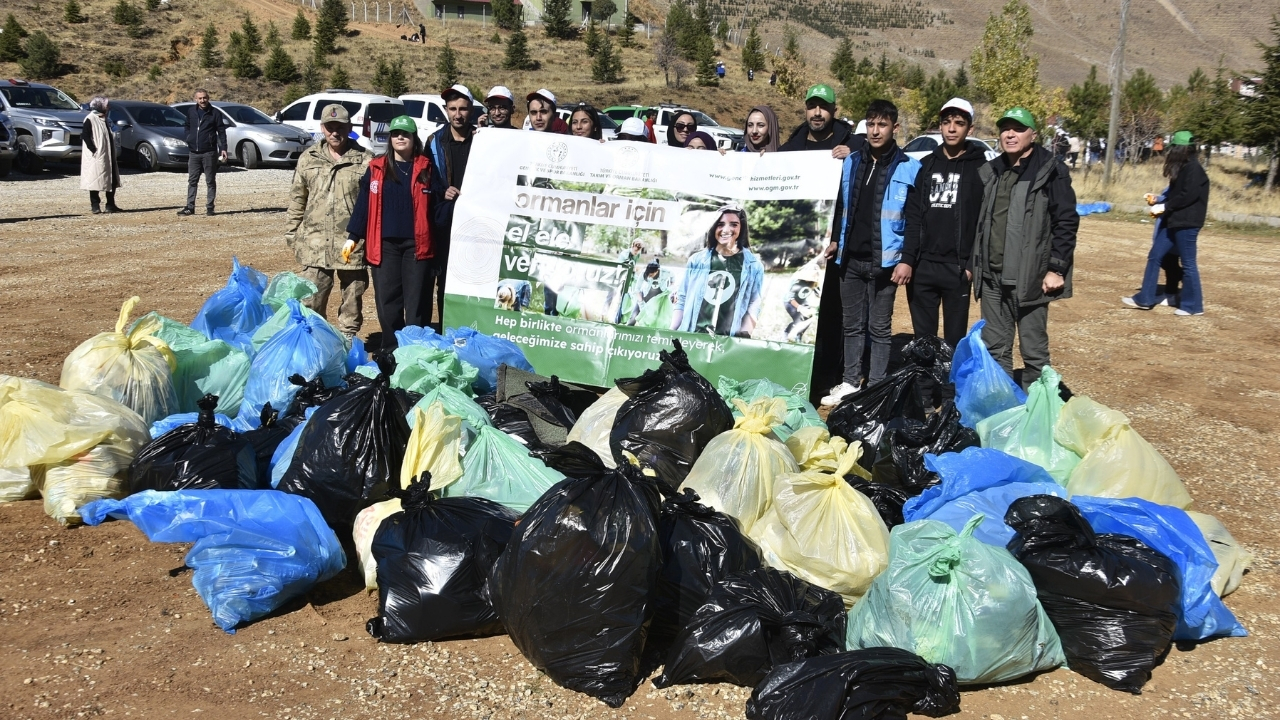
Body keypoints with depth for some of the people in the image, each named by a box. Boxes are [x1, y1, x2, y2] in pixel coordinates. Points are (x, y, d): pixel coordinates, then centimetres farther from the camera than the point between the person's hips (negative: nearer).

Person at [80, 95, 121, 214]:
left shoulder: (103, 120, 17)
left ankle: (110, 205, 18)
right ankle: (95, 206, 3)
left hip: (108, 157, 9)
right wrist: (94, 150, -20)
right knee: (95, 181, -3)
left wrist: (113, 155, 14)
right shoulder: (90, 119, -9)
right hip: (97, 158, -9)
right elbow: (85, 136, -17)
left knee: (112, 181, 10)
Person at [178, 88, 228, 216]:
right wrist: (188, 141, 9)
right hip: (193, 152, 4)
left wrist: (223, 148, -10)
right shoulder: (190, 111, 8)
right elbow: (188, 127, 19)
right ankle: (190, 207, 9)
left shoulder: (215, 113, -1)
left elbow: (221, 132, -3)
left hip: (209, 152, -4)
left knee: (210, 181, 2)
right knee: (192, 181, 5)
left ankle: (210, 207, 7)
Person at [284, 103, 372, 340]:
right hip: (315, 243, 2)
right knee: (311, 299, 2)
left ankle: (348, 338, 22)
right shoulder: (308, 158, 9)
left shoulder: (364, 160, -1)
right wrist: (292, 233, 10)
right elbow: (297, 200, 13)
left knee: (353, 298, 9)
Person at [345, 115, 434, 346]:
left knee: (417, 301, 1)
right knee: (387, 300, 4)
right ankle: (391, 350, 14)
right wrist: (353, 236, 5)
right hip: (384, 243, 1)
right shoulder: (376, 167, 8)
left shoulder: (425, 168, 6)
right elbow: (363, 202, 8)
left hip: (416, 243, -1)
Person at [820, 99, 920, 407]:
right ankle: (850, 383, 22)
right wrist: (835, 241, 9)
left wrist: (906, 259, -11)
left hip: (883, 262, -4)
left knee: (879, 327, 4)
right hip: (850, 259, 4)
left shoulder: (909, 168, -4)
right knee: (851, 325, 12)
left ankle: (877, 388, 12)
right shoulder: (851, 162, 9)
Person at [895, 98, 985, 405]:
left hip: (957, 268, -3)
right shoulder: (927, 165, 11)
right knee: (923, 336, 8)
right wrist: (907, 259, -5)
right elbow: (913, 216, 5)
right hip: (922, 265, 3)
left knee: (954, 338, 5)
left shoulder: (980, 167, 1)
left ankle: (950, 397, 13)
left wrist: (972, 264, -10)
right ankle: (923, 394, 16)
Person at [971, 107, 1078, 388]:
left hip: (1030, 277, -6)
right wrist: (972, 264, 12)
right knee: (995, 349, 12)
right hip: (991, 276, 6)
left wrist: (1056, 268, -12)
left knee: (1034, 350, 2)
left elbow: (1066, 222, -8)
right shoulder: (989, 172, 13)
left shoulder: (1050, 171, -5)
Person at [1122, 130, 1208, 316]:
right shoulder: (1182, 169, 16)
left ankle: (1193, 305, 8)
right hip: (1173, 222, 10)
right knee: (1154, 256, 8)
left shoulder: (1193, 169, -13)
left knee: (1188, 264, -2)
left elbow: (1188, 196, -21)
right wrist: (1160, 204, 4)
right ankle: (1145, 298, 13)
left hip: (1186, 224, -10)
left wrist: (1164, 207, -14)